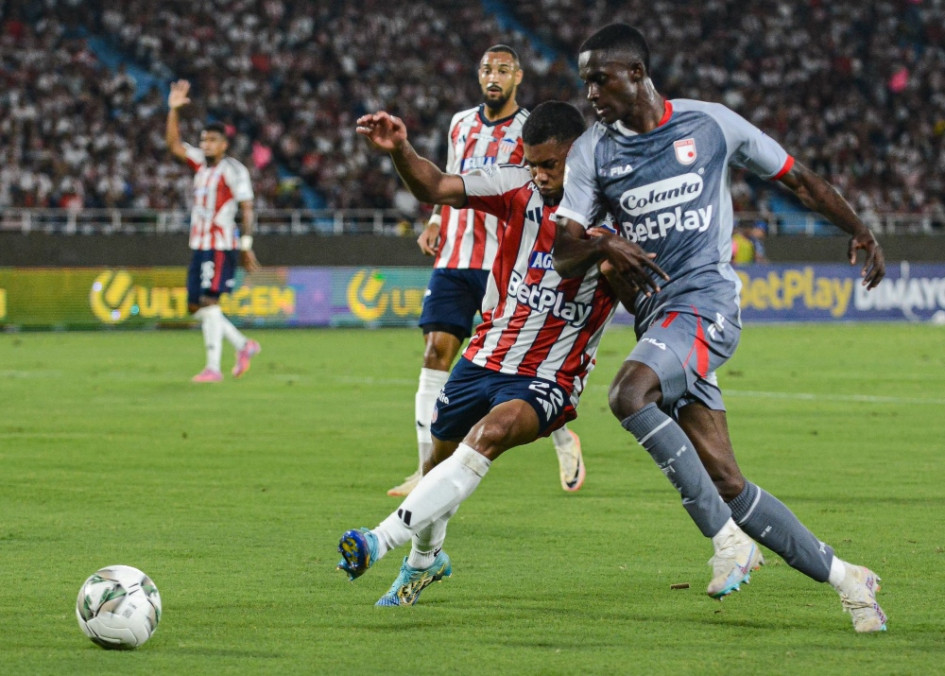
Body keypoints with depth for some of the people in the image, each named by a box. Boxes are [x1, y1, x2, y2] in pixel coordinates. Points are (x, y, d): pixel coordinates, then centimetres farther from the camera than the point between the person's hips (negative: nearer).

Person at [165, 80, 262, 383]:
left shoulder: (233, 170, -8)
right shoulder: (200, 162, 15)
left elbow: (247, 208, -12)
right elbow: (174, 144, 13)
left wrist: (246, 245, -19)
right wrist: (174, 110, 2)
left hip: (221, 246, -9)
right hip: (200, 244, 9)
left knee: (208, 302, -15)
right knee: (195, 306, 10)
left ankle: (213, 368, -15)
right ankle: (244, 346, 22)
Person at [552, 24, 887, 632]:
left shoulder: (710, 124, 2)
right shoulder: (592, 152, 9)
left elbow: (798, 179, 14)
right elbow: (563, 256, 2)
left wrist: (859, 230, 5)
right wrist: (601, 246, -19)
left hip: (706, 301, -5)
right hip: (657, 318, 5)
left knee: (629, 395, -32)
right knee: (726, 484, -2)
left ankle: (727, 538, -23)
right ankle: (842, 576, 10)